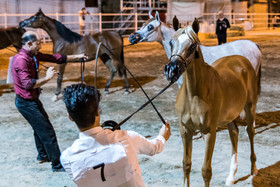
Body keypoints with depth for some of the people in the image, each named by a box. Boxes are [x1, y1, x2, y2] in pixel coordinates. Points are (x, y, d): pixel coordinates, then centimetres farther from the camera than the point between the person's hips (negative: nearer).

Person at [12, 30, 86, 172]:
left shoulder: (33, 55, 2)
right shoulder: (21, 60, -26)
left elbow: (54, 58, 9)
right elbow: (28, 84, -34)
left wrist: (75, 57, 11)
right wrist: (47, 78, -28)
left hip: (33, 100, 10)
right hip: (26, 103, -10)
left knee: (40, 127, 25)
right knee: (47, 132, -5)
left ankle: (43, 155, 44)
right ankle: (58, 164, 3)